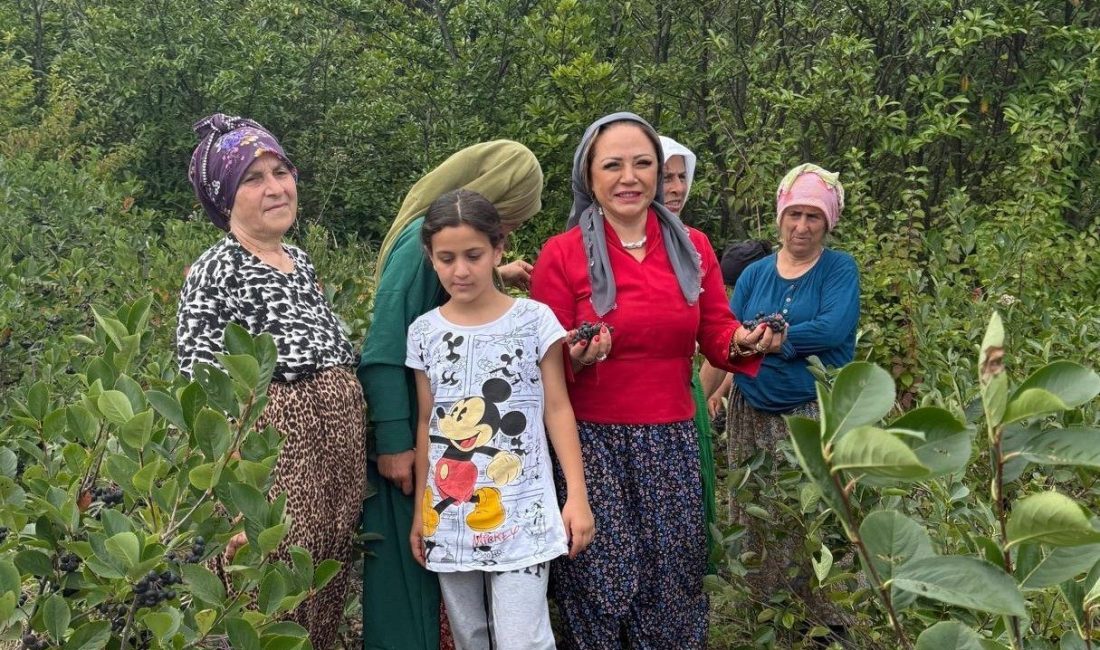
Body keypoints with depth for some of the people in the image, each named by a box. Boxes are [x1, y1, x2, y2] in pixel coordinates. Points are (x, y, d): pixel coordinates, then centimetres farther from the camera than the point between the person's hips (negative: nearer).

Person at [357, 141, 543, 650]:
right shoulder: (426, 237, -19)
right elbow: (385, 349, -22)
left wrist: (497, 276, 23)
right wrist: (394, 442, -23)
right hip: (408, 434, -9)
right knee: (407, 565, 2)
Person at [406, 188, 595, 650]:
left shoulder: (534, 319, -5)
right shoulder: (424, 331, 3)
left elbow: (558, 409, -2)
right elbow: (426, 424, 9)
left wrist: (577, 496, -7)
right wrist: (420, 510, 10)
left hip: (520, 514, -3)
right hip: (449, 515, 3)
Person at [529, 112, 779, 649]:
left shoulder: (693, 246, 4)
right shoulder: (561, 254, -6)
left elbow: (717, 335, 6)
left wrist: (745, 344, -16)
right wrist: (576, 359, -28)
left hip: (672, 441, 3)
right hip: (591, 441, -3)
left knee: (674, 583, 11)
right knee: (602, 584, 3)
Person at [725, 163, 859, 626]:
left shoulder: (839, 269, -1)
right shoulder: (755, 273, 8)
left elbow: (834, 328, -18)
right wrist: (798, 339, -16)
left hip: (816, 414, -4)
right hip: (753, 414, 4)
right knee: (756, 519, 9)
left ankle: (826, 620, 13)